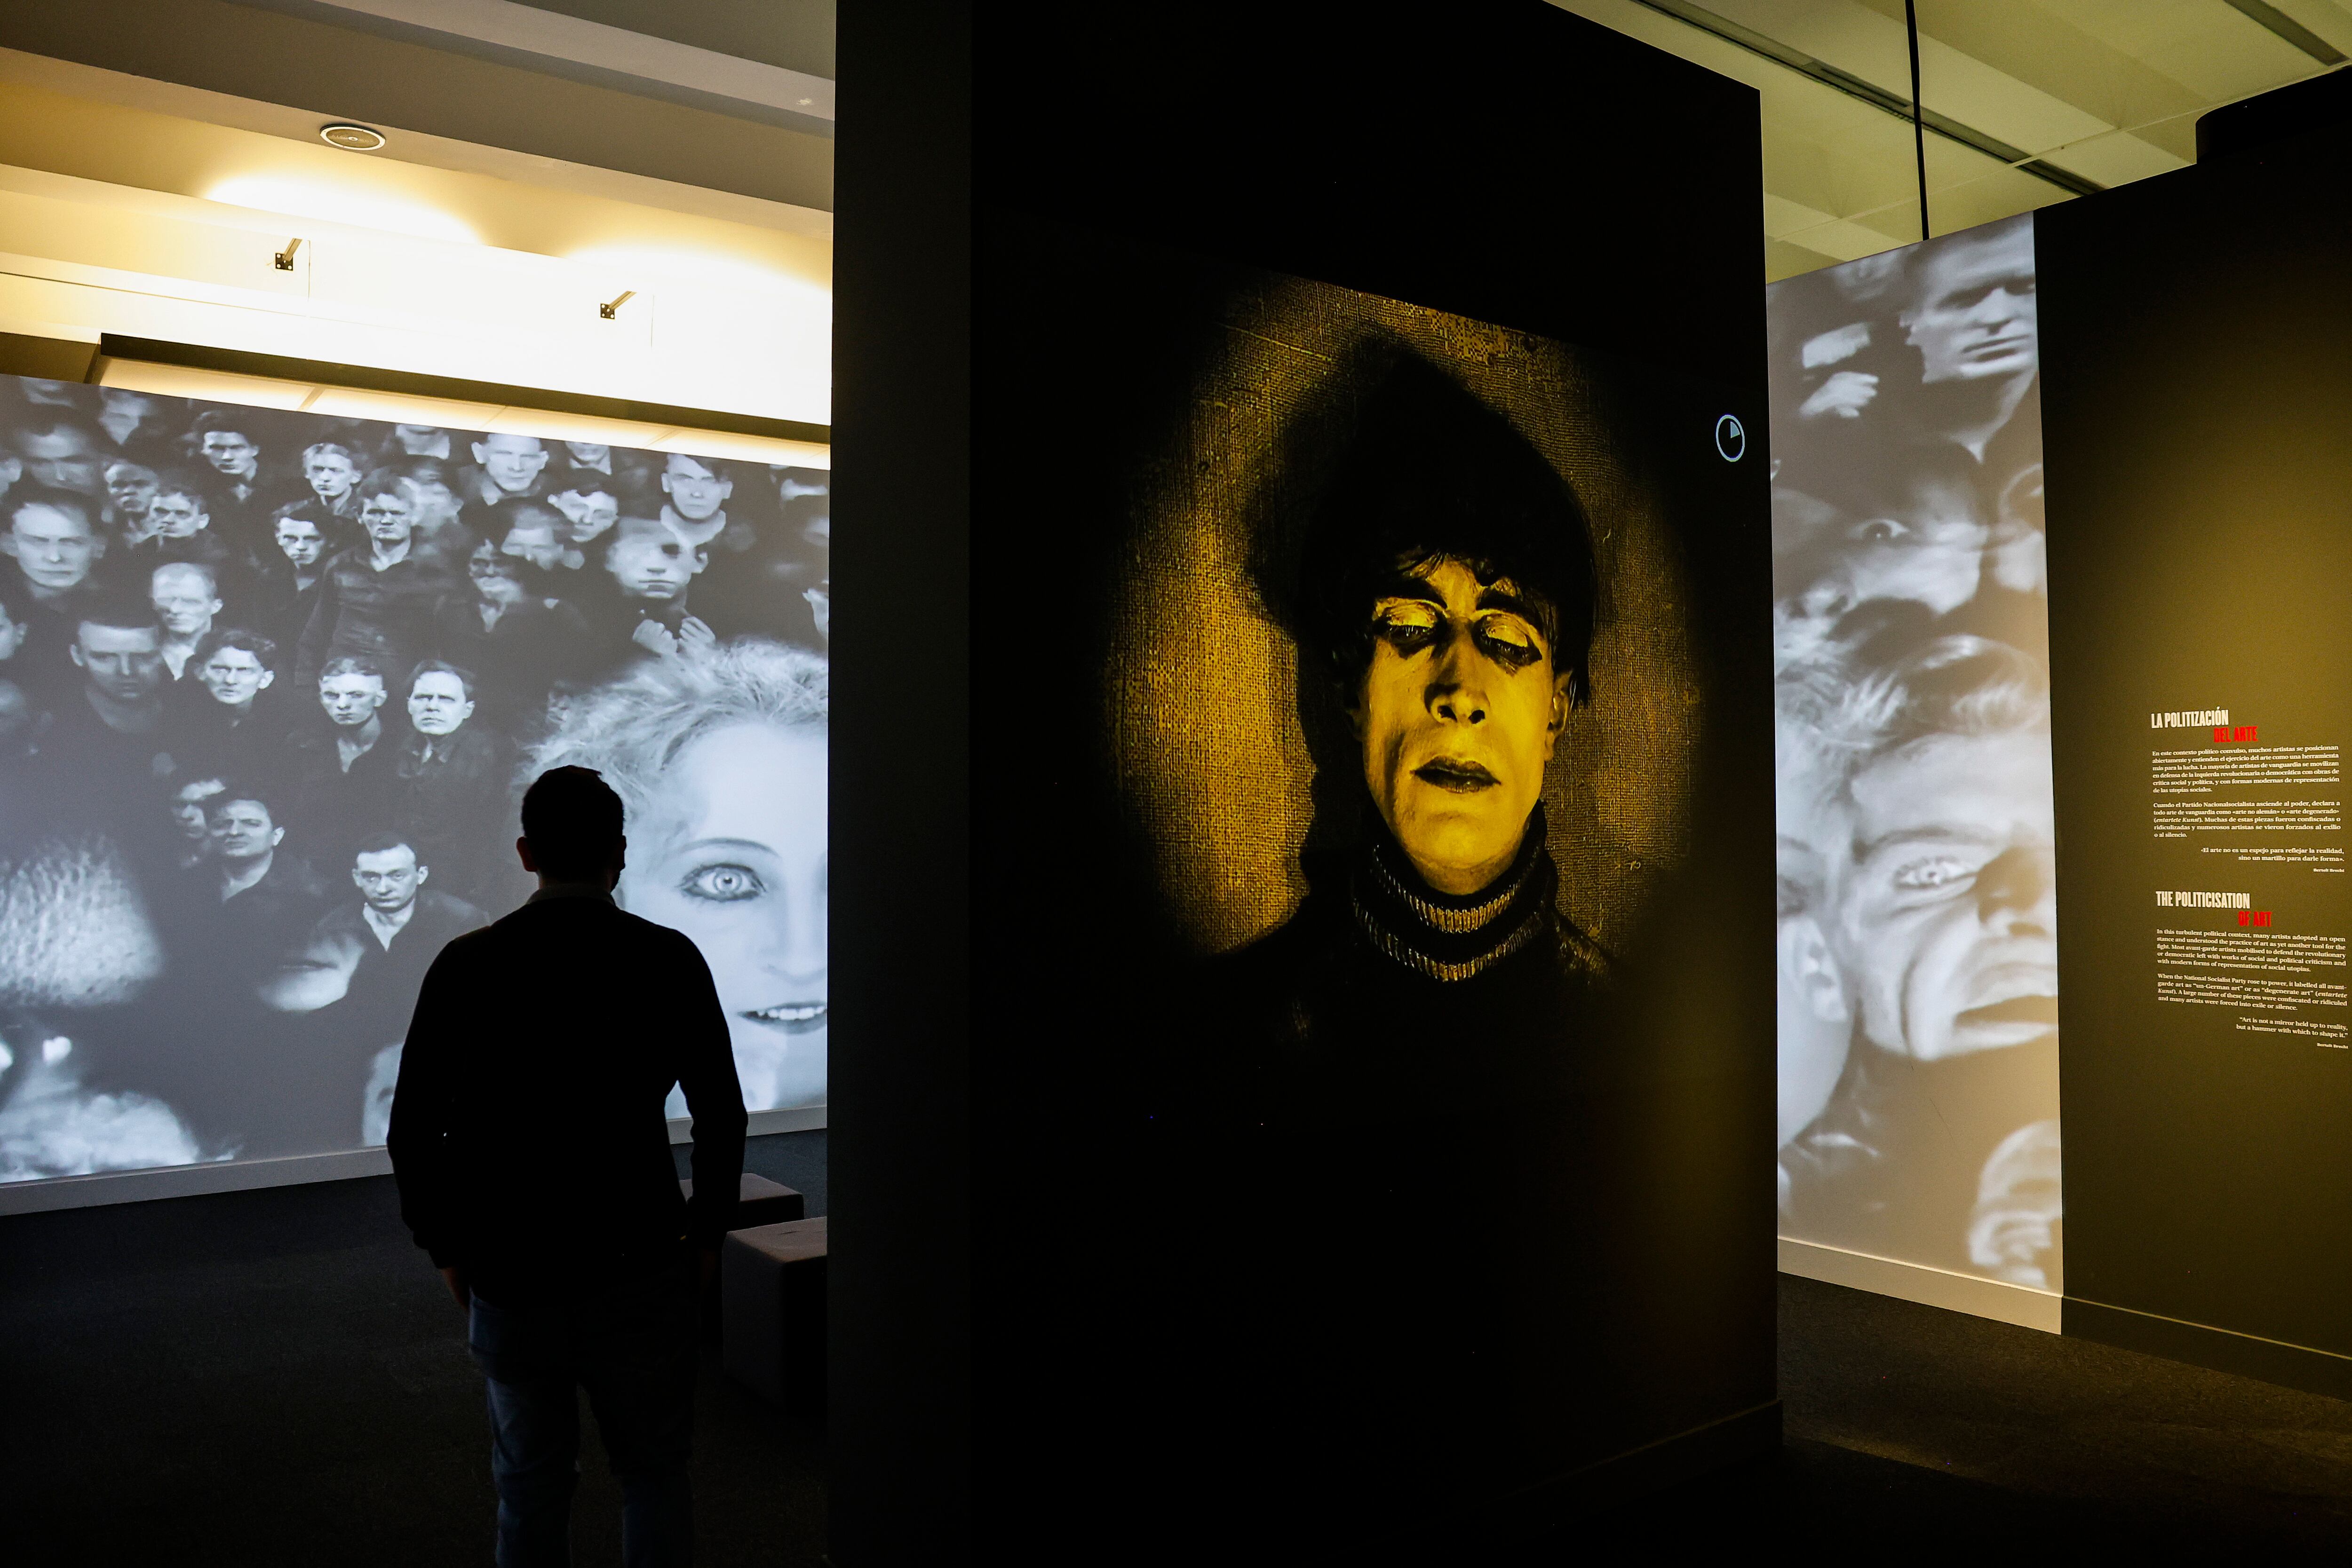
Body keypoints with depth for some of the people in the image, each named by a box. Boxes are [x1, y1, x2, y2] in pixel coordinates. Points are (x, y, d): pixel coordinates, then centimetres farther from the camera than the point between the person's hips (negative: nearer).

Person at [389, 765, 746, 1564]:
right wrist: (706, 1233, 9)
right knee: (654, 1476, 15)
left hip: (507, 1280, 2)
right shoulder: (669, 960, -8)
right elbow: (722, 1117, -4)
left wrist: (446, 1247, 11)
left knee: (531, 1484, 19)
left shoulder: (465, 965, -5)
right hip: (639, 1276, -2)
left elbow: (413, 1131, -2)